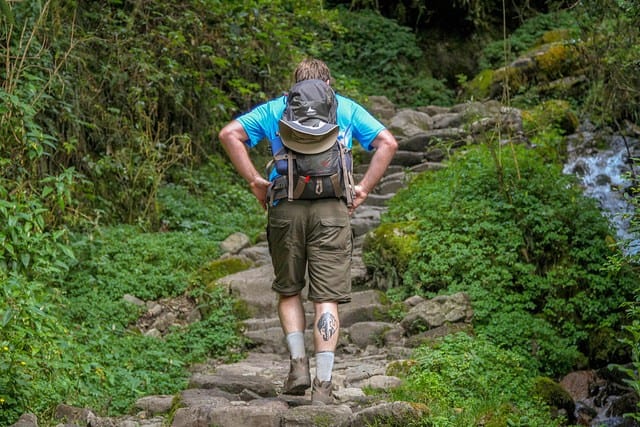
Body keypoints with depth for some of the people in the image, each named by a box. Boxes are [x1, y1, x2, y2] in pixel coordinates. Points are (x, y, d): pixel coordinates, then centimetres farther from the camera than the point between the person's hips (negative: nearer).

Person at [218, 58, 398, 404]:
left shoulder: (274, 109, 18)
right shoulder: (348, 109, 17)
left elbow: (229, 134, 7)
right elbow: (387, 143, 8)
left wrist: (254, 180, 5)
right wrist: (363, 188, 6)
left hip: (285, 208, 1)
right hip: (332, 210, -1)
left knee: (288, 291, 18)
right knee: (326, 298, -1)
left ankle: (298, 364, 4)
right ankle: (323, 383, -7)